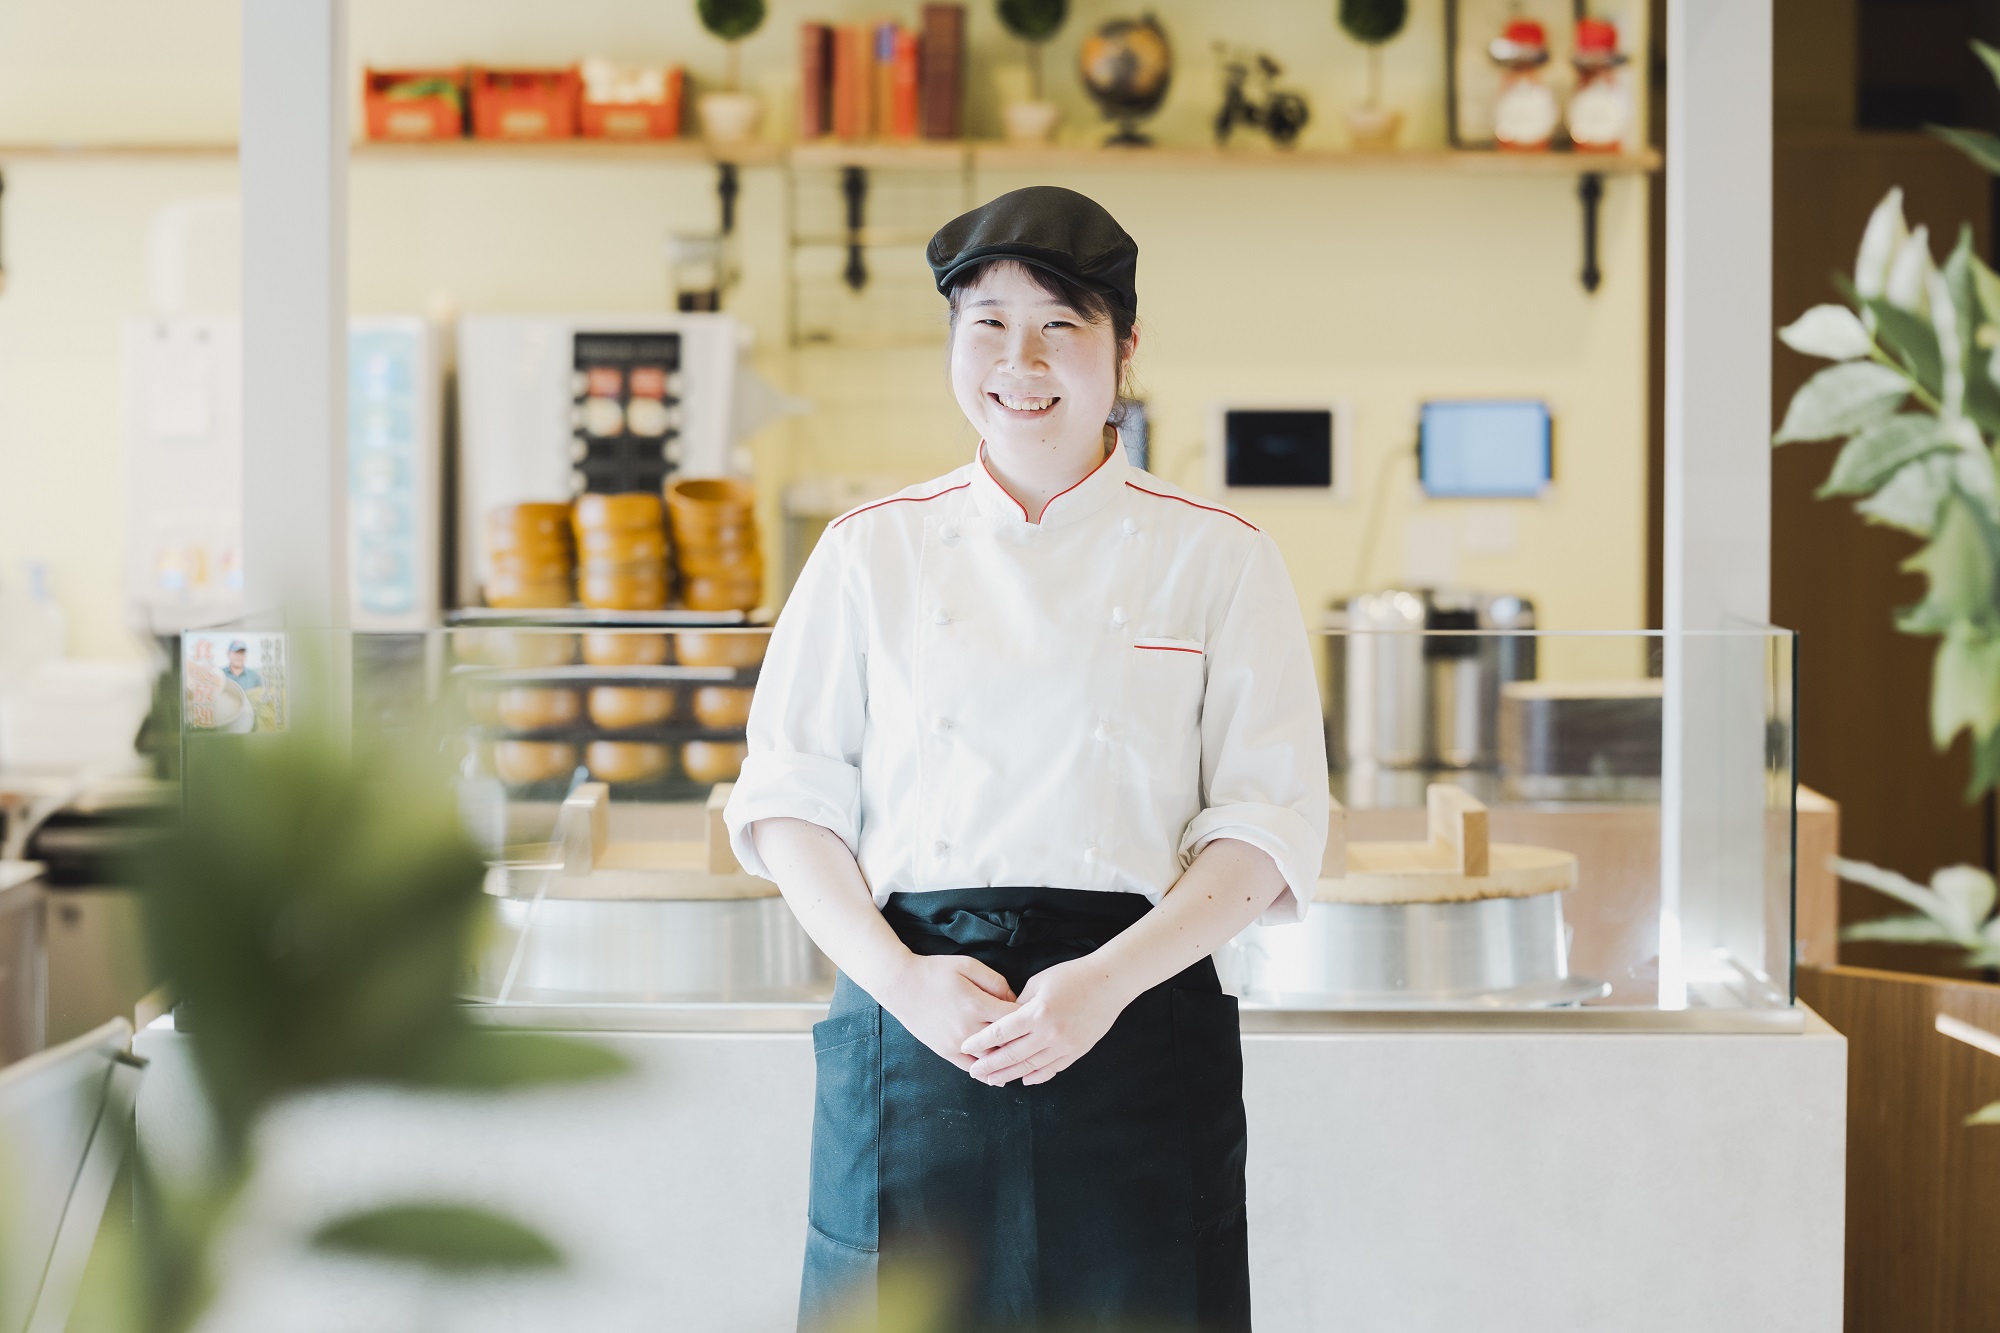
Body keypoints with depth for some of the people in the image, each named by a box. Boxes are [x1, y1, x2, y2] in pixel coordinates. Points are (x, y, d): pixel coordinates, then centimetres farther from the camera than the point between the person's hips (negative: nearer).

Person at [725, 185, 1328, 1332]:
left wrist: (1108, 980, -15)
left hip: (1139, 1022, -1)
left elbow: (1269, 821, -1)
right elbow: (790, 801, 6)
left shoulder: (1218, 560, 4)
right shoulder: (873, 551, 8)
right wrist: (902, 980, -10)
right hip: (911, 1030, 1)